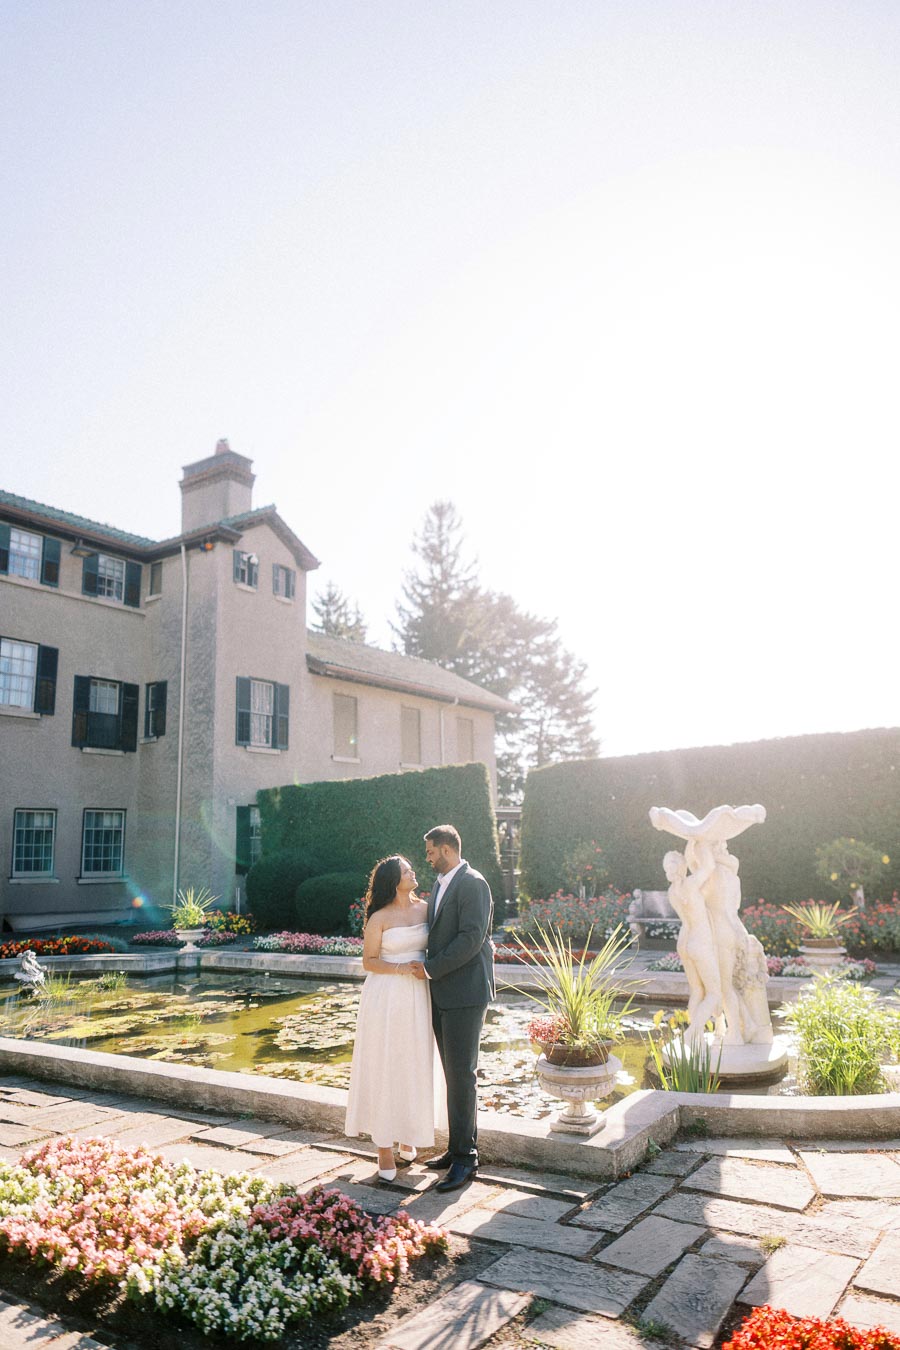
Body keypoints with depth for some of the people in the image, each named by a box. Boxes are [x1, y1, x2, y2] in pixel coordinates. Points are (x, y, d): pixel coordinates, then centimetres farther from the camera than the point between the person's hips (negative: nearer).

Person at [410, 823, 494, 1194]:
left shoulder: (473, 883, -12)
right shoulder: (440, 885, 16)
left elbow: (471, 938, -20)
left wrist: (431, 967, -16)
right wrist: (426, 967, 7)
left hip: (464, 993, -8)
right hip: (442, 993, 8)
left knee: (461, 1073, -4)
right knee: (453, 1074, 13)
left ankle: (465, 1159, 5)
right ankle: (460, 1147, 23)